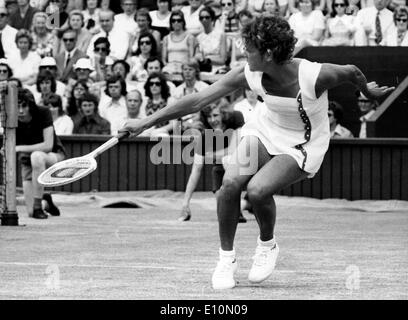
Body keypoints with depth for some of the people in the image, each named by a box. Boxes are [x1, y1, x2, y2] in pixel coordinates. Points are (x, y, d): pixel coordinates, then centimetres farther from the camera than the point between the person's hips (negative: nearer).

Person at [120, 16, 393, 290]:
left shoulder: (315, 76, -30)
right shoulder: (248, 75, -19)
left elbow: (351, 72, -8)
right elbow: (197, 101, -15)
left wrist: (368, 91, 15)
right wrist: (146, 123, -15)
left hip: (304, 145, -4)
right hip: (267, 130, 4)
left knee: (257, 189, -28)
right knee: (230, 183, -21)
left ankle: (267, 245, 4)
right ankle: (227, 258, 0)